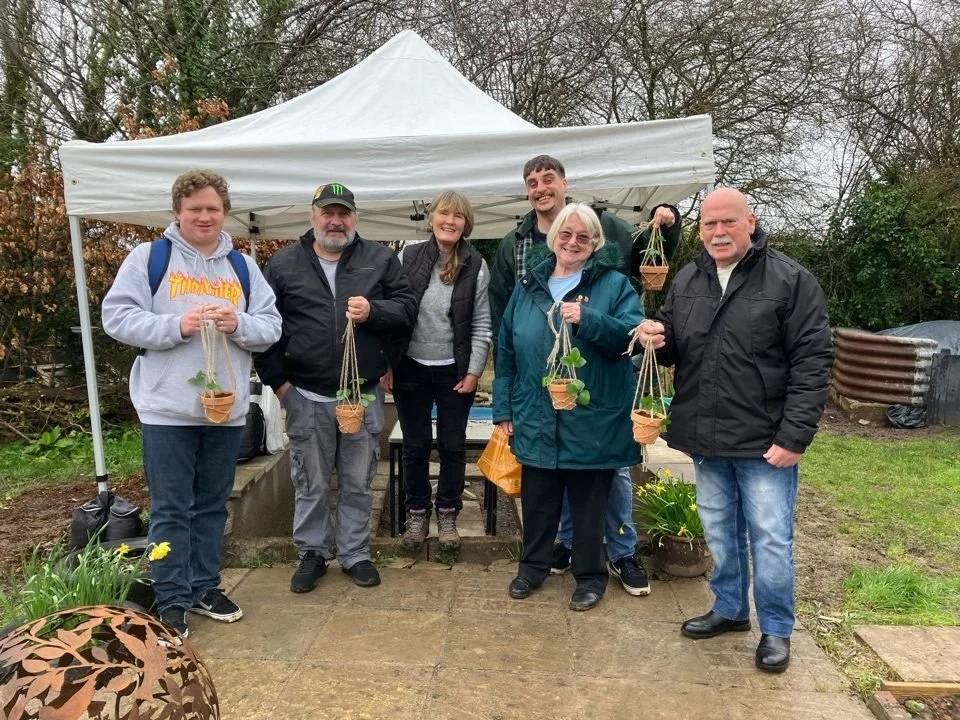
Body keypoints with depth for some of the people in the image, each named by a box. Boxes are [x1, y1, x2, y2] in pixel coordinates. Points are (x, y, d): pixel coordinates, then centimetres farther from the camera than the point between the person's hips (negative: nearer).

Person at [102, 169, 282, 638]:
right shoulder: (148, 257, 0)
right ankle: (171, 600, 17)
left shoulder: (243, 266, 11)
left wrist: (238, 324, -14)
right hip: (168, 409, -3)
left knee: (212, 506, 15)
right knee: (171, 510, 3)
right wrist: (177, 325, -19)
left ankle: (204, 587, 30)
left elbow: (271, 327, 6)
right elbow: (117, 317, -7)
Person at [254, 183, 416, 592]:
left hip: (365, 394, 1)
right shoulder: (283, 264, 3)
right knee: (311, 485, 11)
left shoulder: (380, 259, 5)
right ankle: (312, 553, 28)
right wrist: (277, 381, -1)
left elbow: (407, 308, 2)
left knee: (358, 483, 12)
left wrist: (373, 311, -17)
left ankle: (355, 554, 28)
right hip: (306, 397, 0)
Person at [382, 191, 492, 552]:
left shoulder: (476, 265, -3)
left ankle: (448, 514, 26)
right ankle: (417, 513, 27)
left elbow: (482, 324, -2)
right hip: (411, 368, 0)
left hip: (455, 371, 0)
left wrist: (473, 372, -6)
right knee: (415, 445, 10)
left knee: (452, 446, 10)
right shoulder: (408, 256, -2)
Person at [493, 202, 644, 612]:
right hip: (536, 421, 3)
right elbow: (506, 351, 10)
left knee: (589, 506, 10)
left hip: (593, 423, -3)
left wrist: (588, 320, -27)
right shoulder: (528, 286, 9)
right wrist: (503, 408, 7)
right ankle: (533, 566, 36)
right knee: (537, 501, 15)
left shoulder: (614, 285, -1)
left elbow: (635, 335, -14)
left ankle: (590, 576, 29)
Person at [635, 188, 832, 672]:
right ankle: (730, 609, 37)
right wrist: (658, 338, -7)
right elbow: (672, 349, 18)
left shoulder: (790, 280, -9)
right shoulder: (686, 281, 7)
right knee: (719, 533, 18)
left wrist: (795, 435, -17)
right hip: (706, 438, 5)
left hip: (765, 442, -5)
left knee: (770, 539, 5)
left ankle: (775, 629, 24)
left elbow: (812, 361, -12)